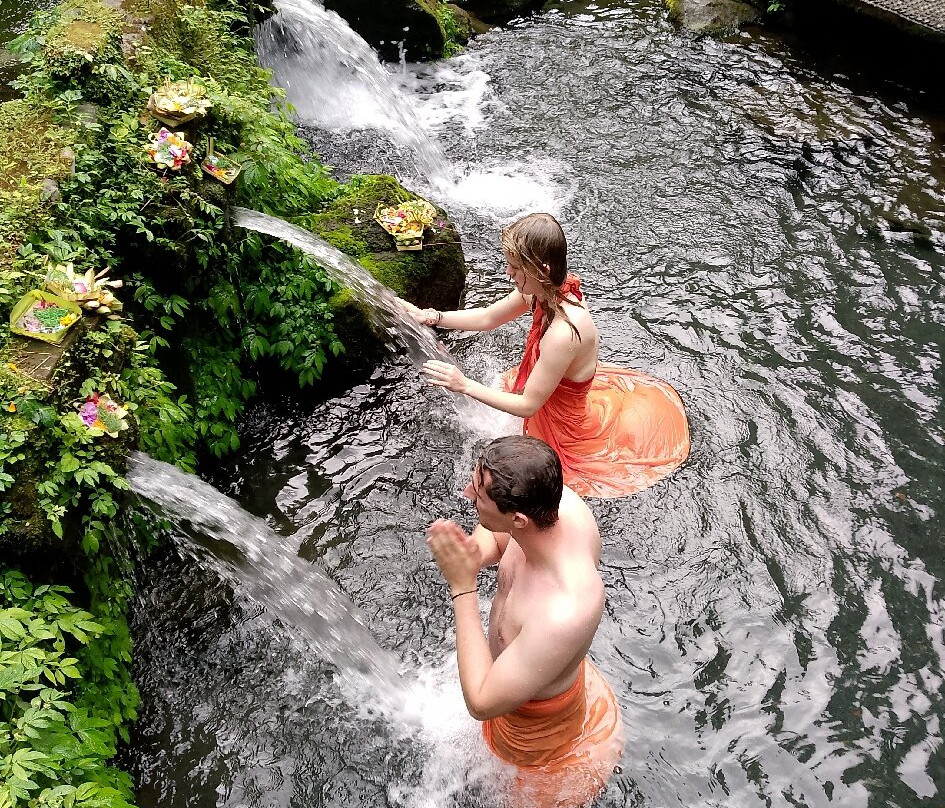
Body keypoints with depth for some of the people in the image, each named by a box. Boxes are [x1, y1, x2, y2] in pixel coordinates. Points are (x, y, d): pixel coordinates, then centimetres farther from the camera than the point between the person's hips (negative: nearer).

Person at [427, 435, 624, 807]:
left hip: (538, 717, -6)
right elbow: (494, 539, -6)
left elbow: (481, 704, -35)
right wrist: (469, 555, -30)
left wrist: (462, 586, -38)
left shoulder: (564, 616, -50)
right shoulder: (562, 501, -29)